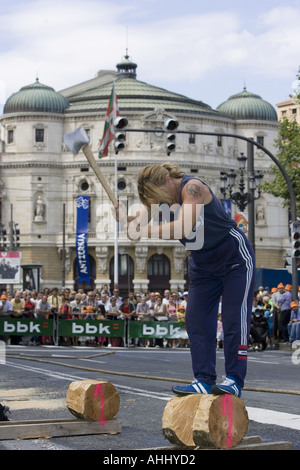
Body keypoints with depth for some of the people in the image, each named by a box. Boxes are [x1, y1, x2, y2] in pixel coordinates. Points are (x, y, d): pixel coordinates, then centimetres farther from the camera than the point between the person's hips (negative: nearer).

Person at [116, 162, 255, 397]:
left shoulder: (192, 187, -29)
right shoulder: (163, 191, -4)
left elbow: (183, 228, -41)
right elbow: (141, 219, -10)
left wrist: (143, 231, -43)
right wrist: (125, 217, -32)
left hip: (235, 257, -8)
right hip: (203, 263, 8)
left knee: (234, 319, -10)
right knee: (196, 321, 1)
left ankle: (234, 381, -8)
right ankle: (204, 381, 2)